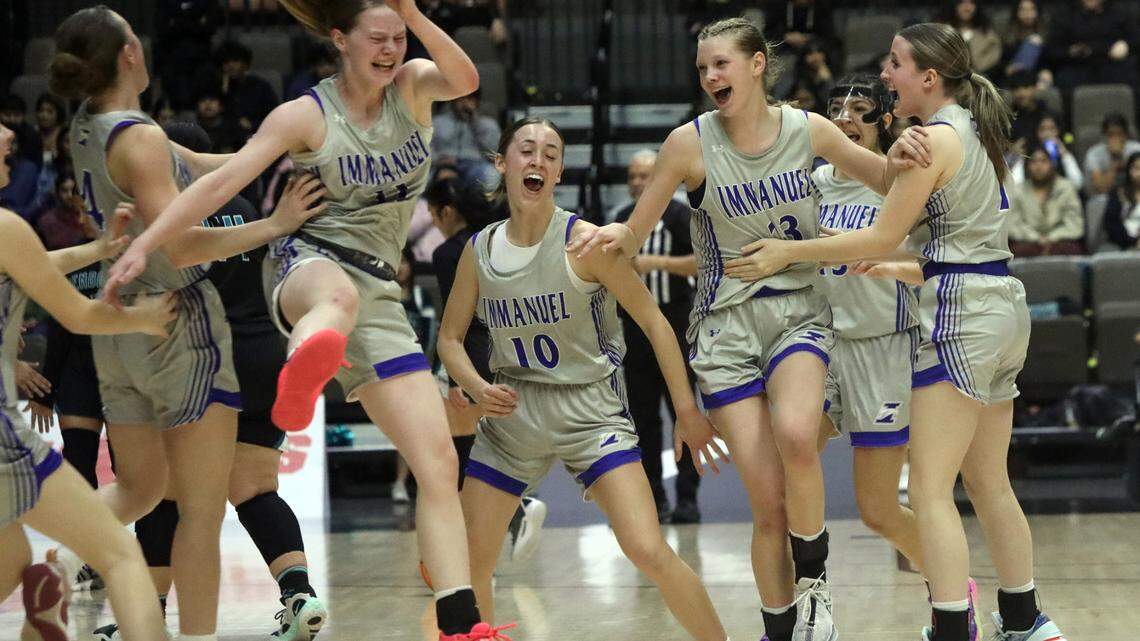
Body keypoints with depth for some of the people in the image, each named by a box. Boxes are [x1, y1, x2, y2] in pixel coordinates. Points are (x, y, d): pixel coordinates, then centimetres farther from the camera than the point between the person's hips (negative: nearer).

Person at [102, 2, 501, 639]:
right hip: (307, 267, -5)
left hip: (379, 292, 5)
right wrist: (144, 245, -14)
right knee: (338, 294, -46)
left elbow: (465, 80, -14)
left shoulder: (412, 87, 8)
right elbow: (221, 184, -7)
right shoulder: (306, 115, -2)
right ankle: (304, 370, -84)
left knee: (439, 462, -7)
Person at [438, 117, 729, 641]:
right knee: (467, 563, 3)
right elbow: (450, 337, 12)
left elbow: (652, 320, -5)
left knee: (648, 550, -19)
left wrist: (686, 409, -5)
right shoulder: (479, 251, 1)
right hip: (511, 414, 4)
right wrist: (477, 387, -9)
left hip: (589, 411, -4)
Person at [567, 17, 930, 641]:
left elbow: (885, 181, 12)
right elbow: (634, 233, 0)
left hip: (798, 310, 1)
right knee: (768, 502, -7)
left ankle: (814, 578, -9)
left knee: (795, 434, -31)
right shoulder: (691, 142, -6)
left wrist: (899, 156, -10)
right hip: (725, 325, 0)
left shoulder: (807, 129, -1)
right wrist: (612, 234, -23)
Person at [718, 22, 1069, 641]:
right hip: (1002, 306, 10)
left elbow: (883, 237, -12)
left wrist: (790, 253, -7)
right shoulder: (977, 131, 15)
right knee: (988, 482, 17)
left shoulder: (937, 137, -12)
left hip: (960, 312, -10)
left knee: (931, 490, -10)